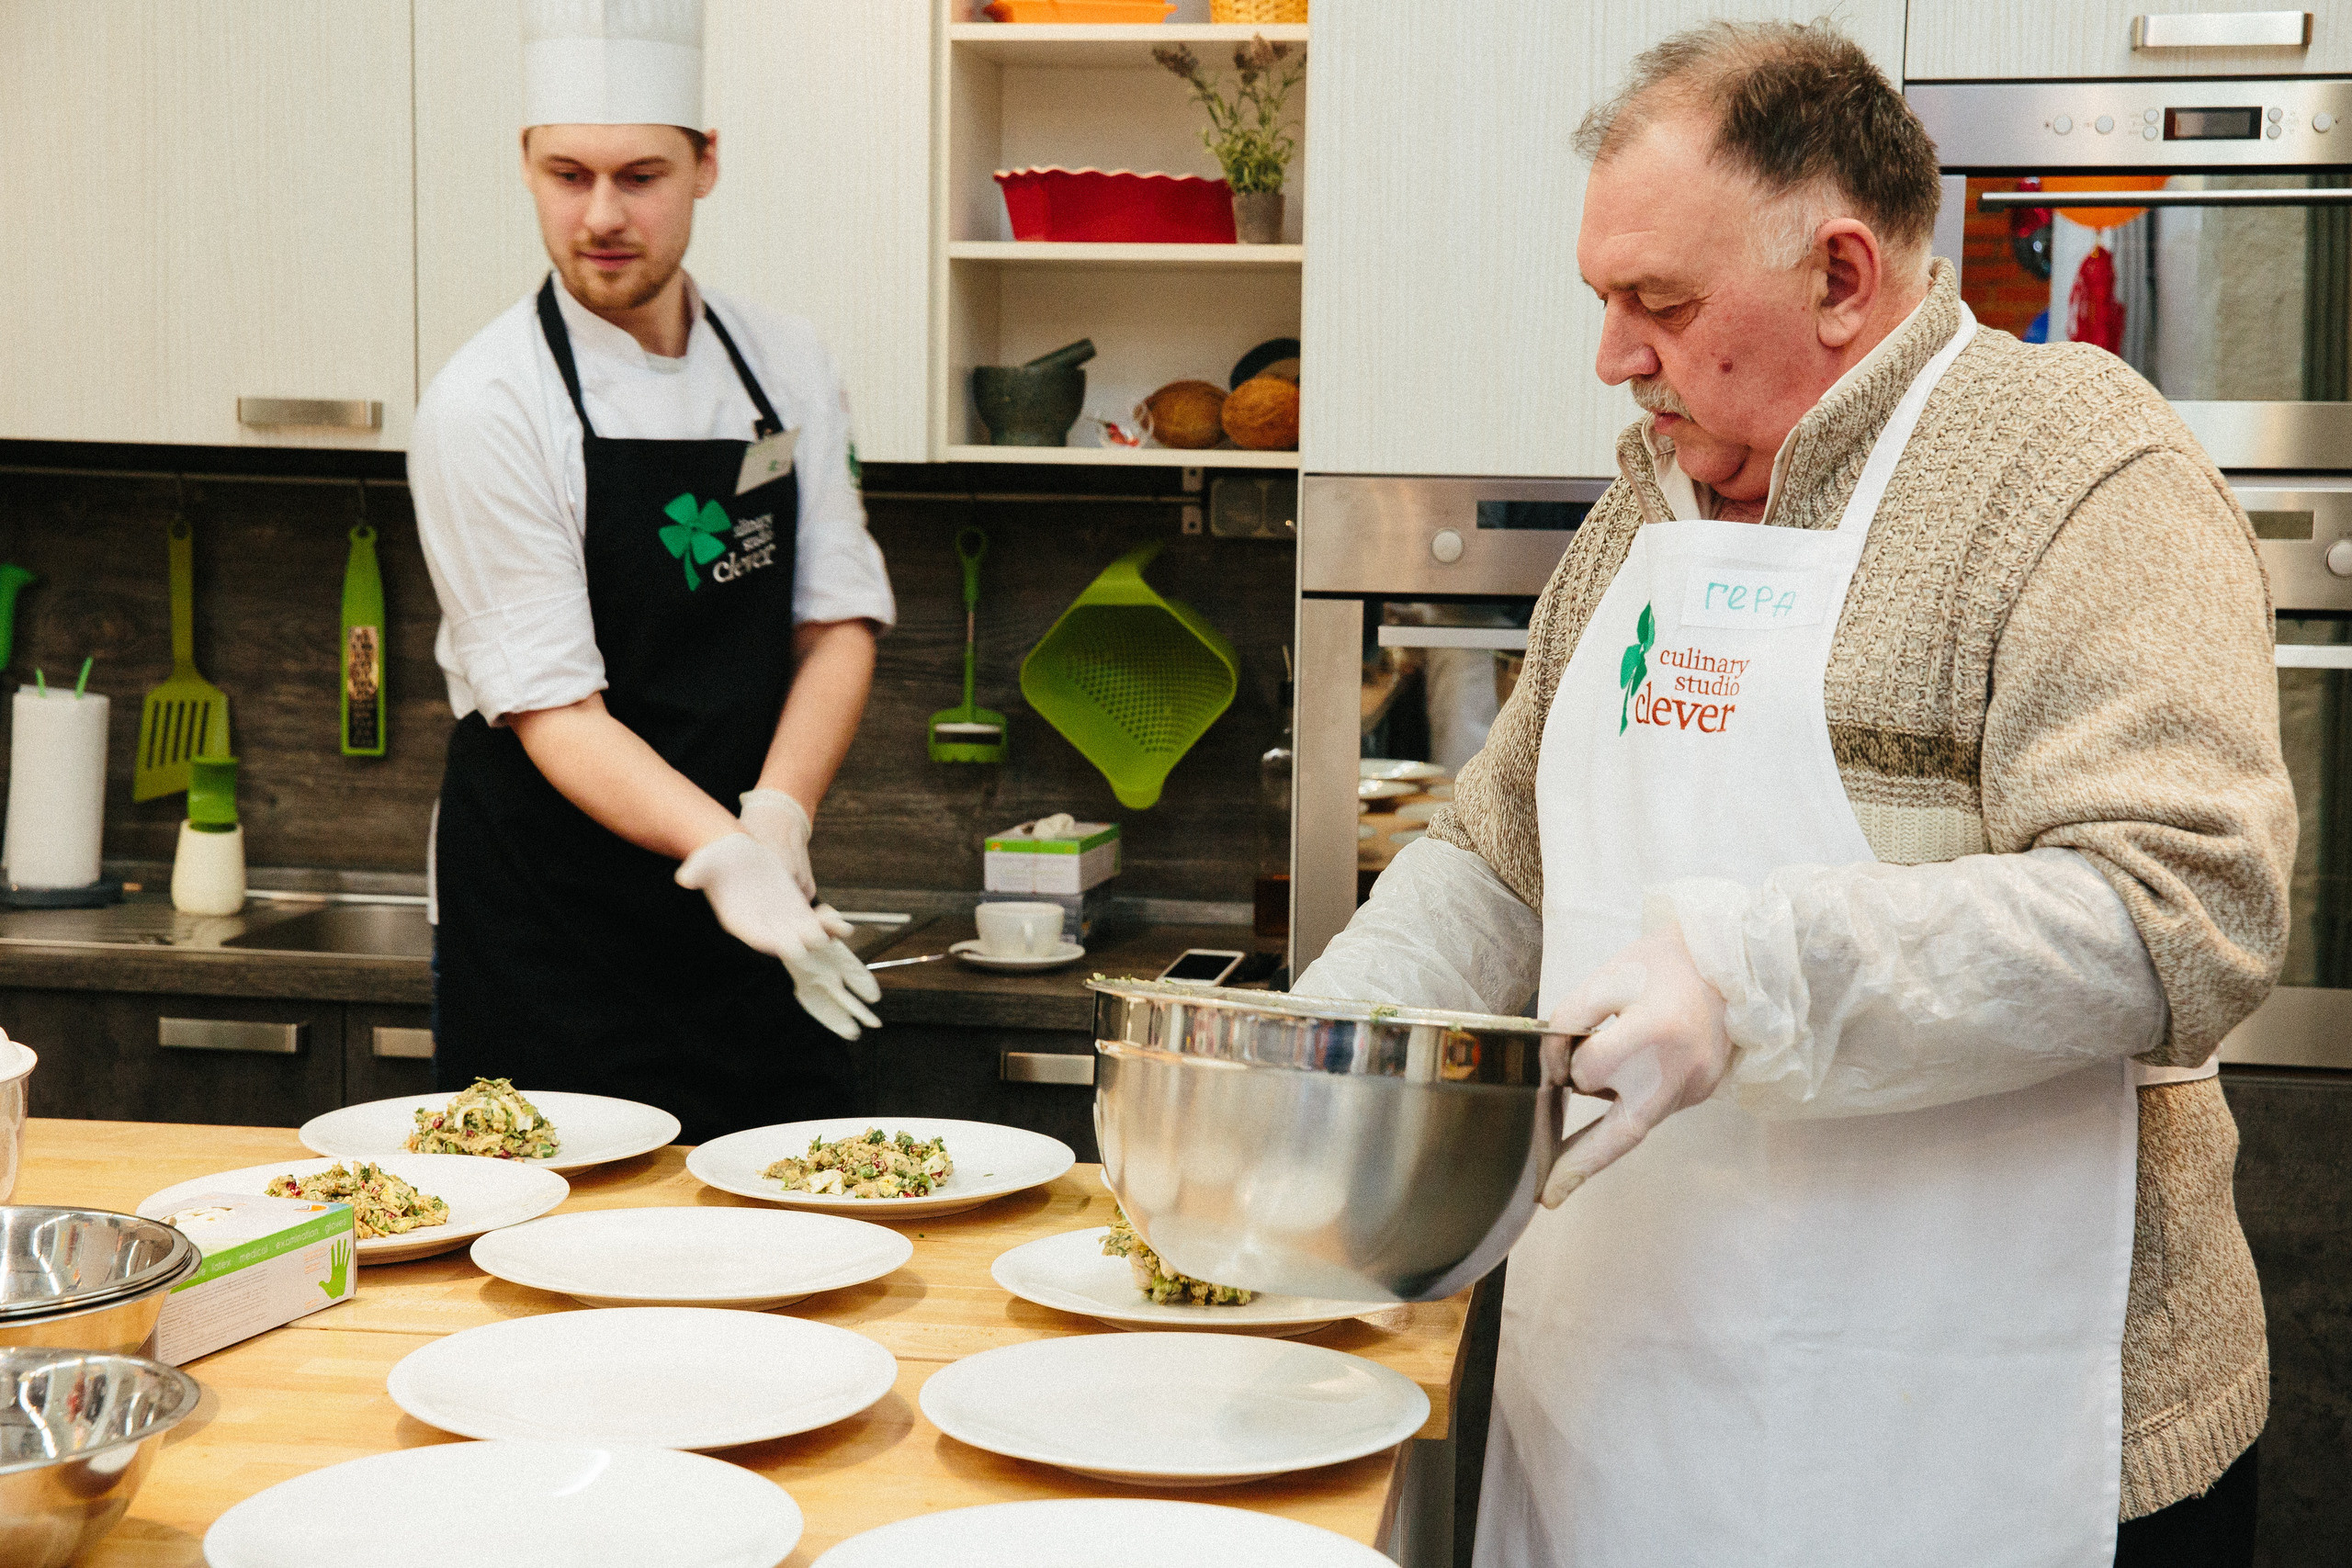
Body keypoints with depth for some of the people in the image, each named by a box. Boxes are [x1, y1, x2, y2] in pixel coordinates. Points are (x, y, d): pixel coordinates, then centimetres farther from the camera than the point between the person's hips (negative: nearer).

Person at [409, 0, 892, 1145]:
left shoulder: (788, 370, 3)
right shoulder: (485, 406, -13)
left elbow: (839, 619, 1)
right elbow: (551, 706, -17)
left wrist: (776, 820, -17)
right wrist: (721, 852, -32)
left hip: (757, 920, 5)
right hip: (547, 924, -4)